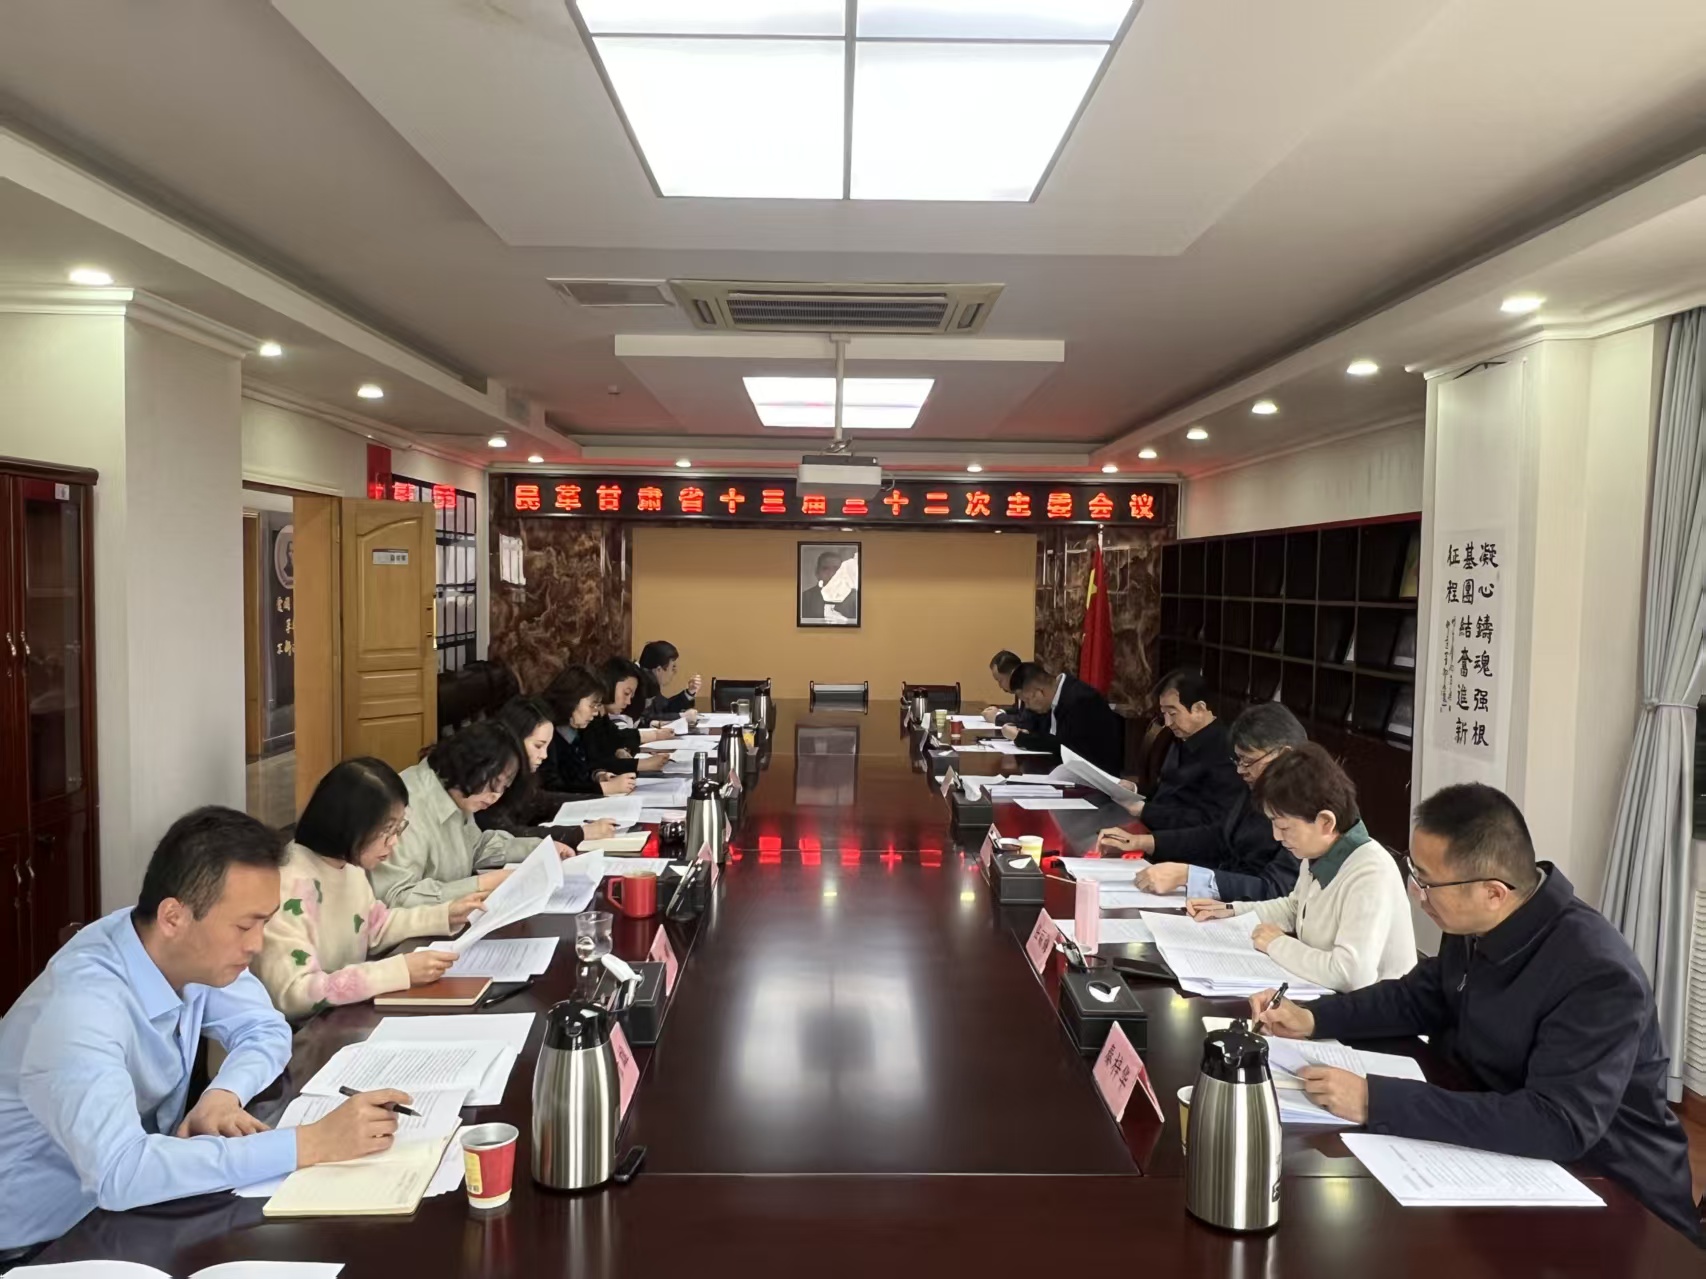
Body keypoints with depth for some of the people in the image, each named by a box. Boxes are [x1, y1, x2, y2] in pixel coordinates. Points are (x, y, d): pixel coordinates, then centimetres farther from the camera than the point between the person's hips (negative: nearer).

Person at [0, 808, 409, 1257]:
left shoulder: (193, 953, -10)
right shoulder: (81, 1009, -31)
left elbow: (265, 1030, 3)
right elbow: (117, 1173, -41)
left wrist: (223, 1094, -18)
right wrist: (308, 1144, -39)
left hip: (136, 1207, 6)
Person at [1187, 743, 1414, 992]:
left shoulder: (1371, 875, -26)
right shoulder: (1318, 853, 1)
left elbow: (1351, 975, -33)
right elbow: (1296, 907, 21)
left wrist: (1277, 944, -19)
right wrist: (1231, 911, 8)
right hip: (1323, 997, 8)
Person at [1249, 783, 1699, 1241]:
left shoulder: (1597, 975, -29)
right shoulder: (1474, 927, -5)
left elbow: (1560, 1125, -37)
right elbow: (1417, 999, 13)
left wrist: (1376, 1101, -38)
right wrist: (1312, 1018, -3)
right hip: (1509, 1162, 7)